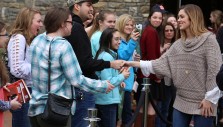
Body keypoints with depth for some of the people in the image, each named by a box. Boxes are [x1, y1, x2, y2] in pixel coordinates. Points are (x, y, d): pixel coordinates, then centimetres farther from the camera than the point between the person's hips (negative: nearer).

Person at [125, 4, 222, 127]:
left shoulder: (209, 39, -9)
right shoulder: (178, 44, 10)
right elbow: (161, 62, 9)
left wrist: (210, 98, -15)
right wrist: (133, 63, 4)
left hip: (203, 101, -6)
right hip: (181, 100, 6)